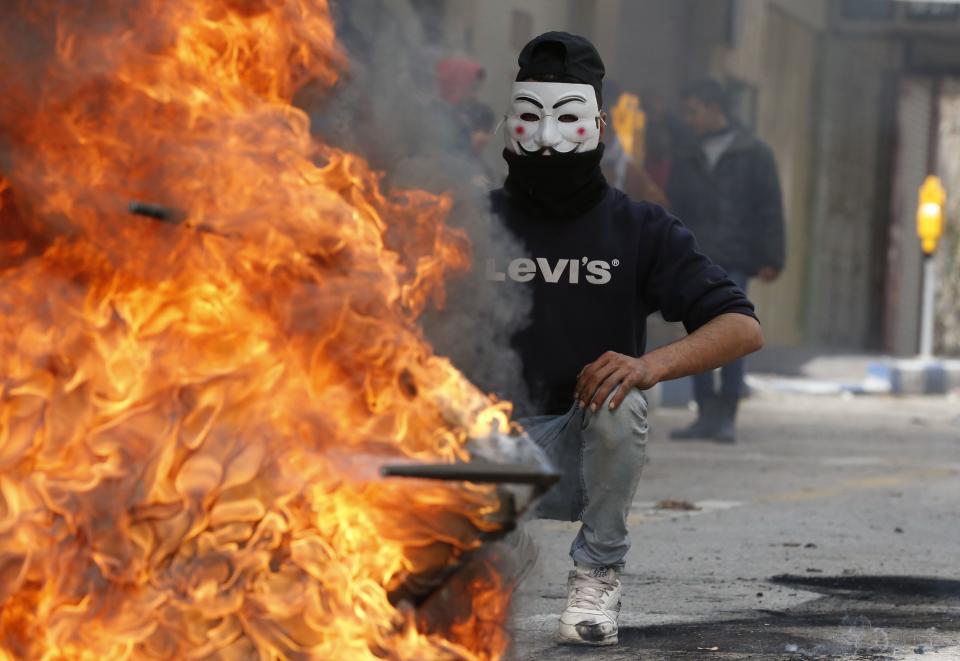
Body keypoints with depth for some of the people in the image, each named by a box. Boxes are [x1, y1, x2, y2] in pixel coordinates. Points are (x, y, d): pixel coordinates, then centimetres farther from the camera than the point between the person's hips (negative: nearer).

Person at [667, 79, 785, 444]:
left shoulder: (753, 154, 5)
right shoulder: (687, 161, 18)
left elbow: (769, 209, 1)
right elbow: (675, 210, 19)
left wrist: (770, 259, -6)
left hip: (734, 261, -4)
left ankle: (727, 416, -5)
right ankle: (707, 413, 6)